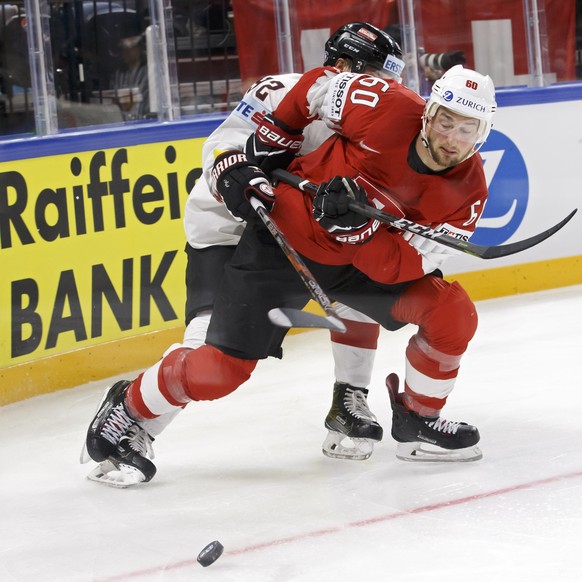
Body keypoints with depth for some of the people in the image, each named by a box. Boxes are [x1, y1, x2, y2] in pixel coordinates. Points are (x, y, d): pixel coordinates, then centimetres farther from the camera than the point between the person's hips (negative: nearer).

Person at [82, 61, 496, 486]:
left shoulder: (467, 193, -16)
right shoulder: (391, 109, -26)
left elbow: (398, 267, -20)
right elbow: (316, 84, -8)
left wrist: (357, 226, -37)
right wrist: (258, 152, -6)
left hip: (365, 260, 4)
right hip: (287, 239, -4)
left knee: (452, 312, -13)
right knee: (222, 368, -10)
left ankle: (416, 421, 9)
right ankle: (128, 406, 17)